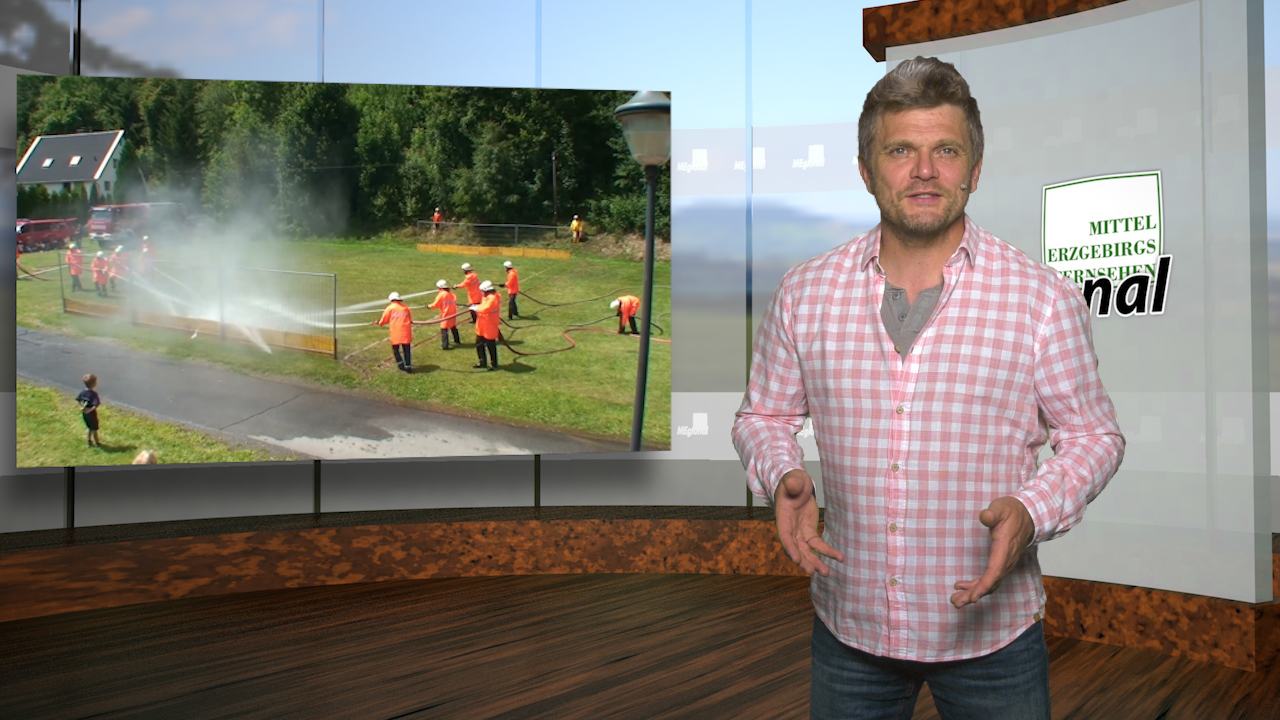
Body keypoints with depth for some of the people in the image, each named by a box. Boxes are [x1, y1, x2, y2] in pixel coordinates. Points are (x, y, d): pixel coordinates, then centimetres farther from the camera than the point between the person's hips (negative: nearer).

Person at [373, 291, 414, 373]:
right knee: (407, 349, 7)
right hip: (406, 332, 3)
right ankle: (408, 366, 6)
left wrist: (378, 322, 24)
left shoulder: (390, 308, -1)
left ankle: (400, 363, 2)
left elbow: (384, 320, 4)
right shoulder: (406, 307, 10)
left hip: (396, 332, -3)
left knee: (395, 348, 13)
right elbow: (410, 320, 15)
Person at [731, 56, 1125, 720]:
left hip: (992, 628, -1)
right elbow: (762, 415, 8)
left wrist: (1031, 511, -18)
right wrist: (782, 477, -13)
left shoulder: (1043, 297, -7)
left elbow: (1094, 435, 0)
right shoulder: (803, 293, -2)